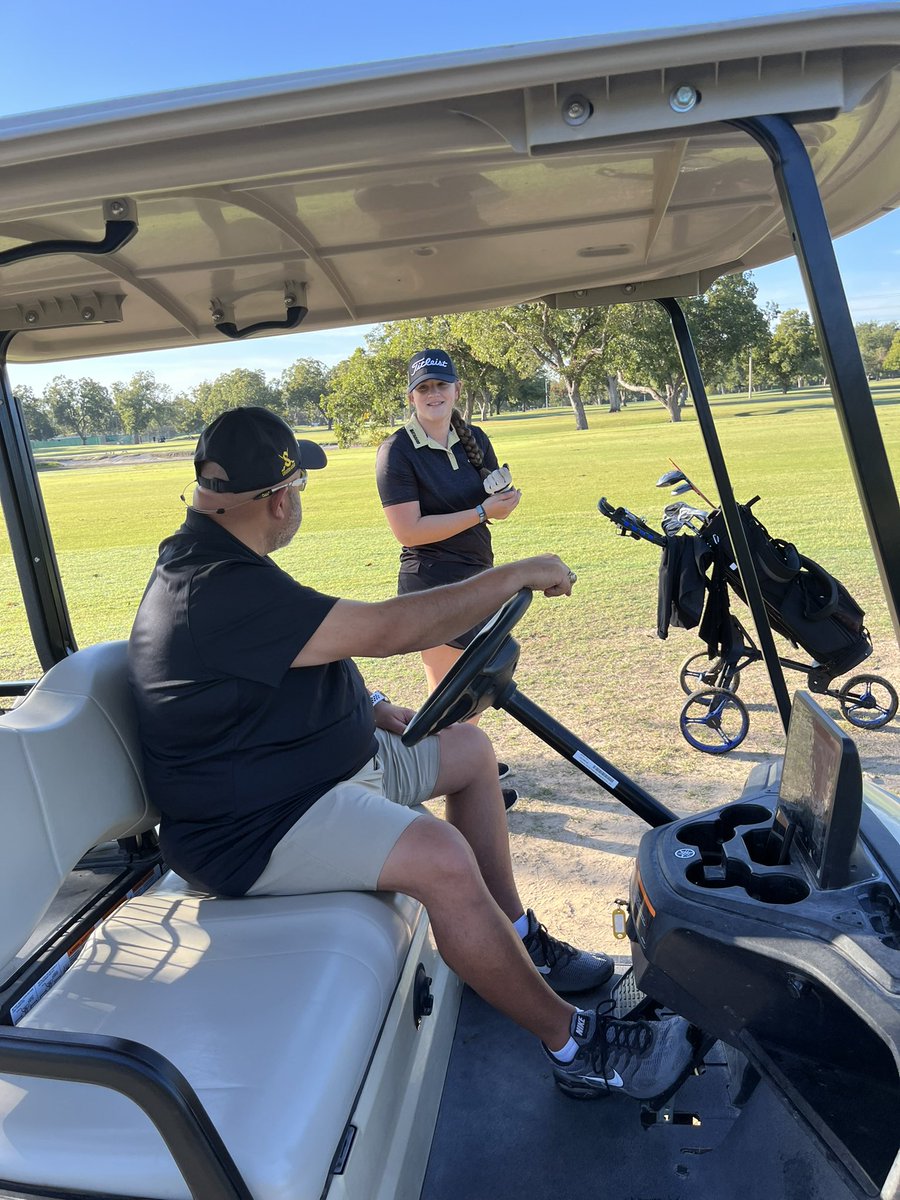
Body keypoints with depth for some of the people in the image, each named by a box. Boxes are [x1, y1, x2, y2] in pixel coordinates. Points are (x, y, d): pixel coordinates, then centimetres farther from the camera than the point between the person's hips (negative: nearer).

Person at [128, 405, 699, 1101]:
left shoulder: (206, 561, 7)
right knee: (442, 859, -31)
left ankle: (516, 942, 22)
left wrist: (369, 711, 8)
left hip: (319, 761, 11)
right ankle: (572, 1045, -10)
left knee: (470, 750, 12)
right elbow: (385, 629, -30)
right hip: (254, 825, -11)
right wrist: (519, 575, -20)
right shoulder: (221, 592, -28)